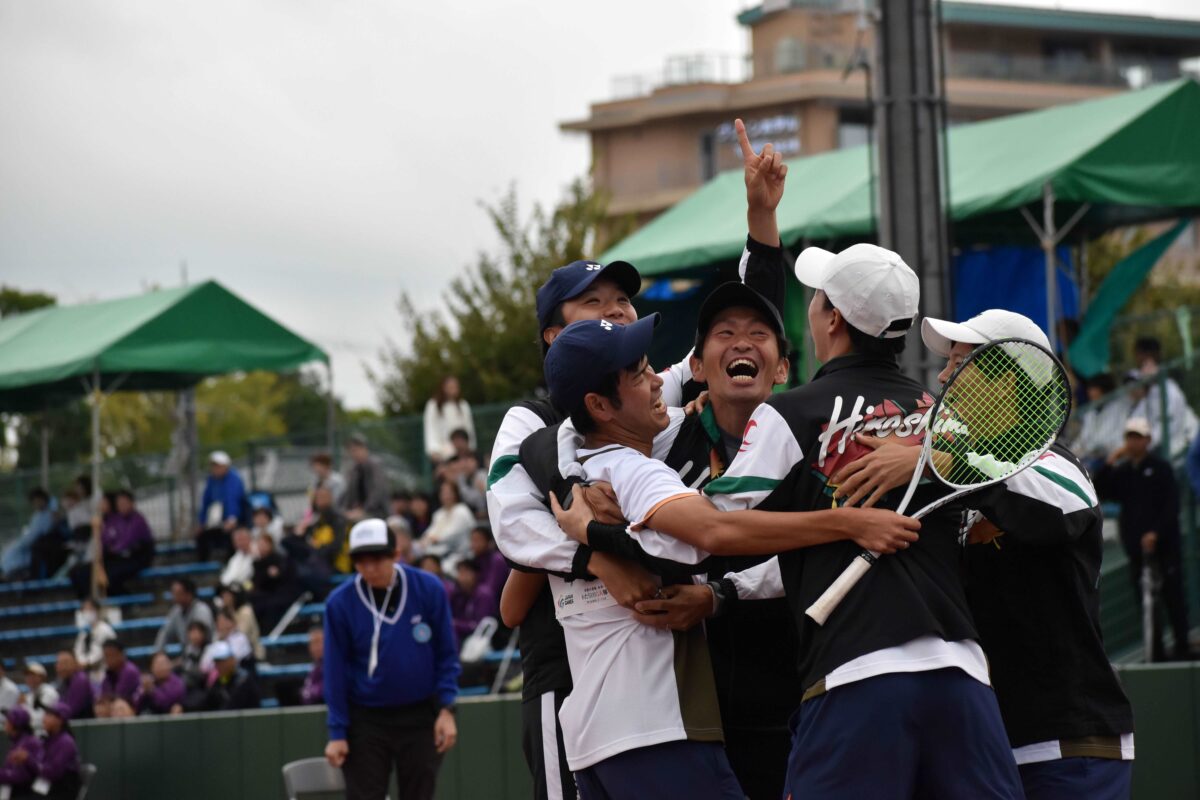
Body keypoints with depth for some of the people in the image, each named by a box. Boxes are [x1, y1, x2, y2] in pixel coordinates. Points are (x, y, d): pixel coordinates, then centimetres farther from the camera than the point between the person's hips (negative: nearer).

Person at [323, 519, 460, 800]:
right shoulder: (340, 603, -9)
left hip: (420, 716, 1)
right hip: (366, 720, -1)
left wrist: (446, 708, -7)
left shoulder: (428, 589, -8)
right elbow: (336, 671, -3)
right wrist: (337, 732, -4)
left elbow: (446, 654, 1)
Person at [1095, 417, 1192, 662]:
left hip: (1164, 543, -4)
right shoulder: (1122, 471, 11)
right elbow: (1100, 491, 3)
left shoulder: (1160, 468, -2)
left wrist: (1156, 533, -17)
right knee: (1144, 599, 3)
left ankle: (1182, 648, 3)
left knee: (1172, 596, -3)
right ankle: (1156, 652, 7)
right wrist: (1109, 463, -5)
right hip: (1136, 545, 4)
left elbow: (1171, 506, -7)